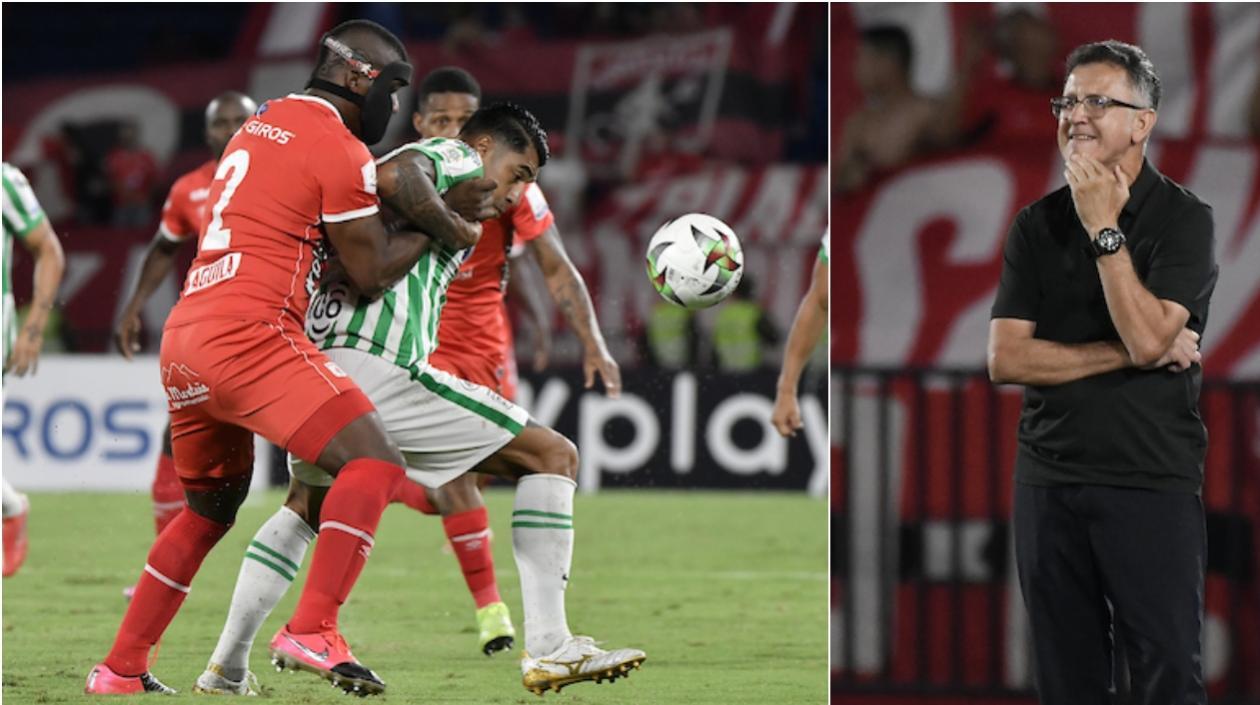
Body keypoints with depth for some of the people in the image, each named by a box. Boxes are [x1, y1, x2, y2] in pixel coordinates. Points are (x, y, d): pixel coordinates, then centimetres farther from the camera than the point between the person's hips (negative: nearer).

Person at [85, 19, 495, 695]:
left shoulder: (263, 123, 22)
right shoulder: (340, 151, -4)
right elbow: (372, 273, 1)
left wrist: (439, 207, 19)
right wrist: (439, 227, 16)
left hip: (183, 339, 9)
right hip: (249, 335, -9)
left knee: (209, 508, 24)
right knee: (373, 463, -11)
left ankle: (121, 667, 24)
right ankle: (313, 630, -24)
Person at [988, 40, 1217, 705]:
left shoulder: (1183, 219, -4)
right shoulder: (1037, 224, 8)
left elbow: (1147, 337, -17)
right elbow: (1006, 359, -1)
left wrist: (1104, 228, -15)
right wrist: (1127, 354, -9)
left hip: (1152, 481, -4)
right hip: (1049, 475, 4)